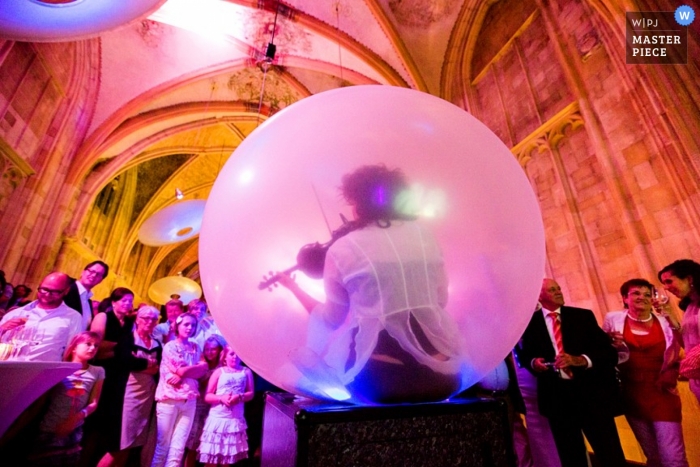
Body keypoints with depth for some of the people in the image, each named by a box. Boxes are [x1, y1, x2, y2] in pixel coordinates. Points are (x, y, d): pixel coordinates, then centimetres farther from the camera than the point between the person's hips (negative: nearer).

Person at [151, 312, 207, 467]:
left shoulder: (195, 347, 10)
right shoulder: (170, 346, -4)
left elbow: (203, 370, 1)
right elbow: (180, 371, -11)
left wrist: (184, 372, -11)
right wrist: (197, 367, -1)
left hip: (189, 400, 4)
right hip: (169, 398, -4)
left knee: (178, 446, 8)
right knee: (163, 444, 7)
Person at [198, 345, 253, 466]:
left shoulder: (246, 372, 5)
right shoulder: (219, 371, 2)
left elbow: (250, 394, 2)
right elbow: (207, 396, 0)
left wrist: (239, 397, -17)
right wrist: (222, 398, -17)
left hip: (235, 419, 1)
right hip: (217, 418, -1)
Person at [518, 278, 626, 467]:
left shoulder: (583, 316, 2)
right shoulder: (531, 322, 1)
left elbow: (609, 351, -3)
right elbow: (525, 354, 9)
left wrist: (581, 360, -20)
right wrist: (533, 362, -13)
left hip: (591, 393, 0)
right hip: (556, 397, 1)